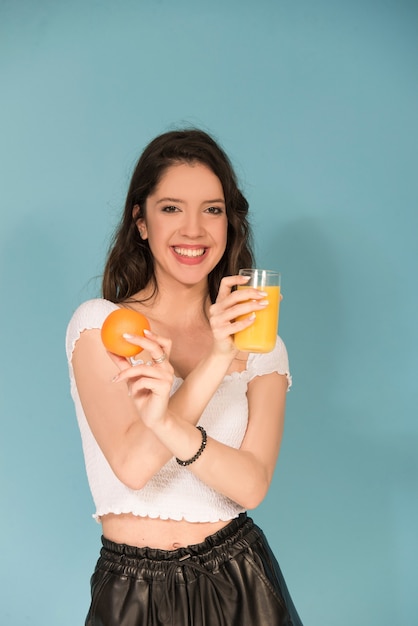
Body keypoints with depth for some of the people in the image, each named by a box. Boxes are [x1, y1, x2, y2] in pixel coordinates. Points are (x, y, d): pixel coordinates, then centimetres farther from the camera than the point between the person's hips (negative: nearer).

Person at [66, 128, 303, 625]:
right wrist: (217, 359, -27)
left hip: (239, 583, 2)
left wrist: (167, 425, -30)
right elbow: (133, 465, -19)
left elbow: (251, 485, -13)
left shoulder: (261, 345, 0)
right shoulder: (99, 323, -7)